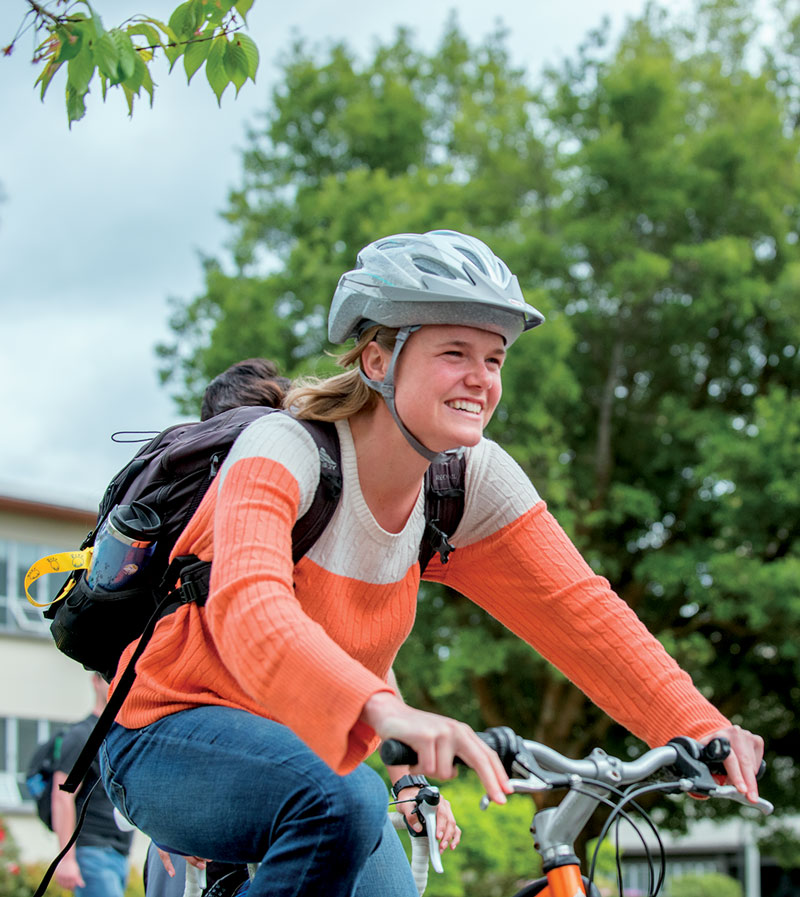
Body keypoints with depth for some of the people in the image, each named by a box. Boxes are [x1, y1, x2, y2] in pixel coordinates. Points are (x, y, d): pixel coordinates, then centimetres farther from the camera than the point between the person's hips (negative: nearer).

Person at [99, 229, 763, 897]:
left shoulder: (473, 480, -8)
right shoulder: (284, 451, -25)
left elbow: (578, 610, -11)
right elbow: (249, 609, -43)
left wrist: (700, 727, -25)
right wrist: (380, 710, -60)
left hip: (319, 749, 6)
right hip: (171, 738, -6)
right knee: (343, 803, -33)